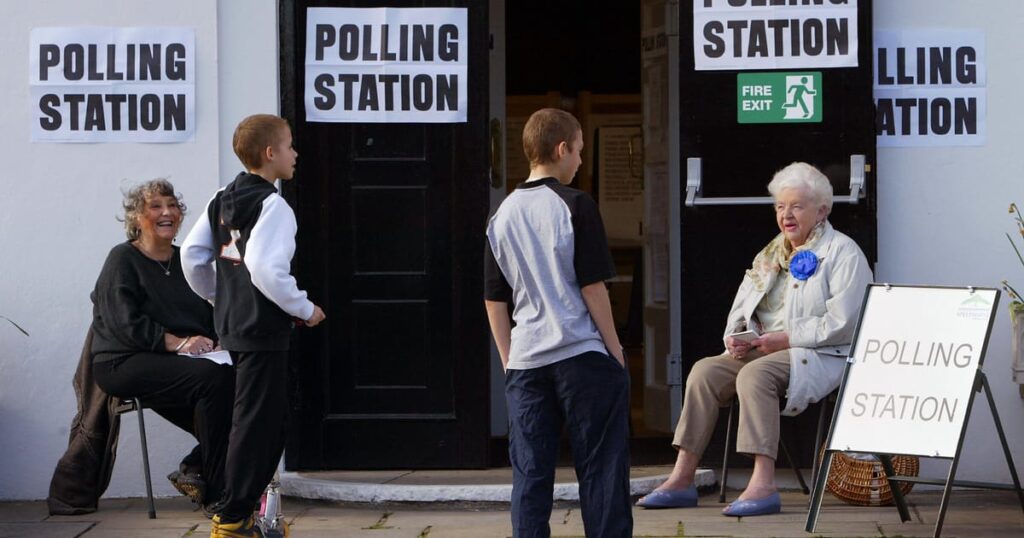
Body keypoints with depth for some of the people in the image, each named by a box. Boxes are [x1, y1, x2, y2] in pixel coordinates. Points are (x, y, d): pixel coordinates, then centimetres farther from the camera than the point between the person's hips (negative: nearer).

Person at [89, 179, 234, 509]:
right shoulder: (123, 259, 1)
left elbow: (212, 316, 19)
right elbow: (125, 323, -12)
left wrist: (216, 342, -5)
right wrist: (177, 342, -21)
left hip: (181, 361, 6)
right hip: (124, 364, -6)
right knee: (214, 377, -31)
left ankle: (194, 470, -8)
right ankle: (217, 492, -24)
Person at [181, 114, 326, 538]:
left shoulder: (222, 200, 11)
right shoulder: (272, 205, -15)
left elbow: (192, 255, 12)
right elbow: (266, 269, -25)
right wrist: (305, 309, -13)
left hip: (232, 324, 9)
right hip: (264, 328, -9)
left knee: (270, 418, 18)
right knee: (255, 421, -3)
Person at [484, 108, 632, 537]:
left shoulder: (502, 216, 8)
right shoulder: (574, 205, -7)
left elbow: (494, 300, 11)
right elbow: (592, 285, -9)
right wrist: (614, 347, -1)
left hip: (525, 360, 4)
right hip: (583, 356, -4)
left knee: (530, 472, 5)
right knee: (601, 468, 2)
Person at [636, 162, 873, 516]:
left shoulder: (842, 254, -2)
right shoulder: (770, 254, 23)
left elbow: (841, 324, -13)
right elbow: (740, 310, 21)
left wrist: (787, 339, -17)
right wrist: (736, 337, -2)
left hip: (822, 356, -7)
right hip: (762, 351, 8)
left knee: (755, 374, -34)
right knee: (705, 371, -16)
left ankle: (763, 485, -40)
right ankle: (682, 479, -20)